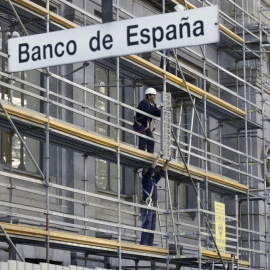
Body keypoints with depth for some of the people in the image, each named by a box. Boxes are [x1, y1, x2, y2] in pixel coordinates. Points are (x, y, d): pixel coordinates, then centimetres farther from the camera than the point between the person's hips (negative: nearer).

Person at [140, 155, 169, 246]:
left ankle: (150, 244, 4)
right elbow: (152, 168, -7)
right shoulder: (145, 178, 2)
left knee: (152, 227, 5)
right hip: (147, 205, -8)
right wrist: (158, 158, -1)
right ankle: (143, 244, -21)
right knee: (146, 224, -16)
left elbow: (161, 172, 27)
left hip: (153, 207, 8)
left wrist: (166, 163, 18)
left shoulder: (153, 179, 23)